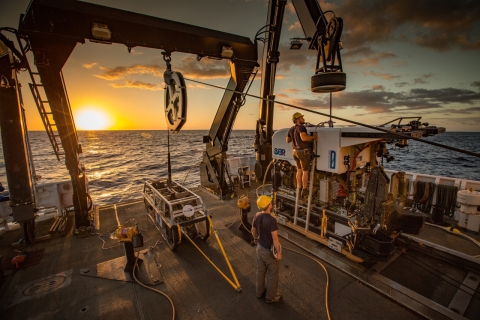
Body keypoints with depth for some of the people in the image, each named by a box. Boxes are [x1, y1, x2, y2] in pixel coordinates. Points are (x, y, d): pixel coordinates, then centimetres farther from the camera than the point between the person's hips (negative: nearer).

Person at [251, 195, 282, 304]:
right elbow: (275, 239, -26)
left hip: (260, 248, 7)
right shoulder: (271, 220, -32)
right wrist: (278, 252, -12)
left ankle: (260, 292, 44)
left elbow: (253, 230, 7)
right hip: (270, 251, -7)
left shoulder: (257, 216, -9)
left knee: (260, 271, 24)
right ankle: (270, 297, 34)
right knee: (272, 274, 16)